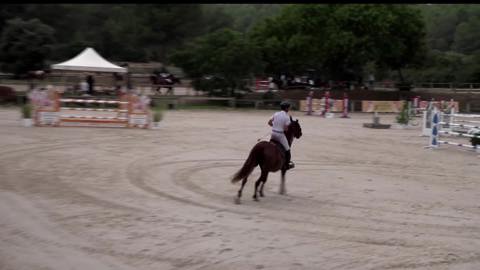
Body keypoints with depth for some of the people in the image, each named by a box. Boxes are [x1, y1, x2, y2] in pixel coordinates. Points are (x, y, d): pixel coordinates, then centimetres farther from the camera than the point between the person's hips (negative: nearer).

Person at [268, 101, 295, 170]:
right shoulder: (287, 116, -11)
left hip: (273, 133, 6)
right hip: (280, 134, -6)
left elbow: (269, 122, 6)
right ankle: (287, 164, 10)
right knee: (287, 150, 6)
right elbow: (286, 129, -15)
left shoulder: (276, 114, 5)